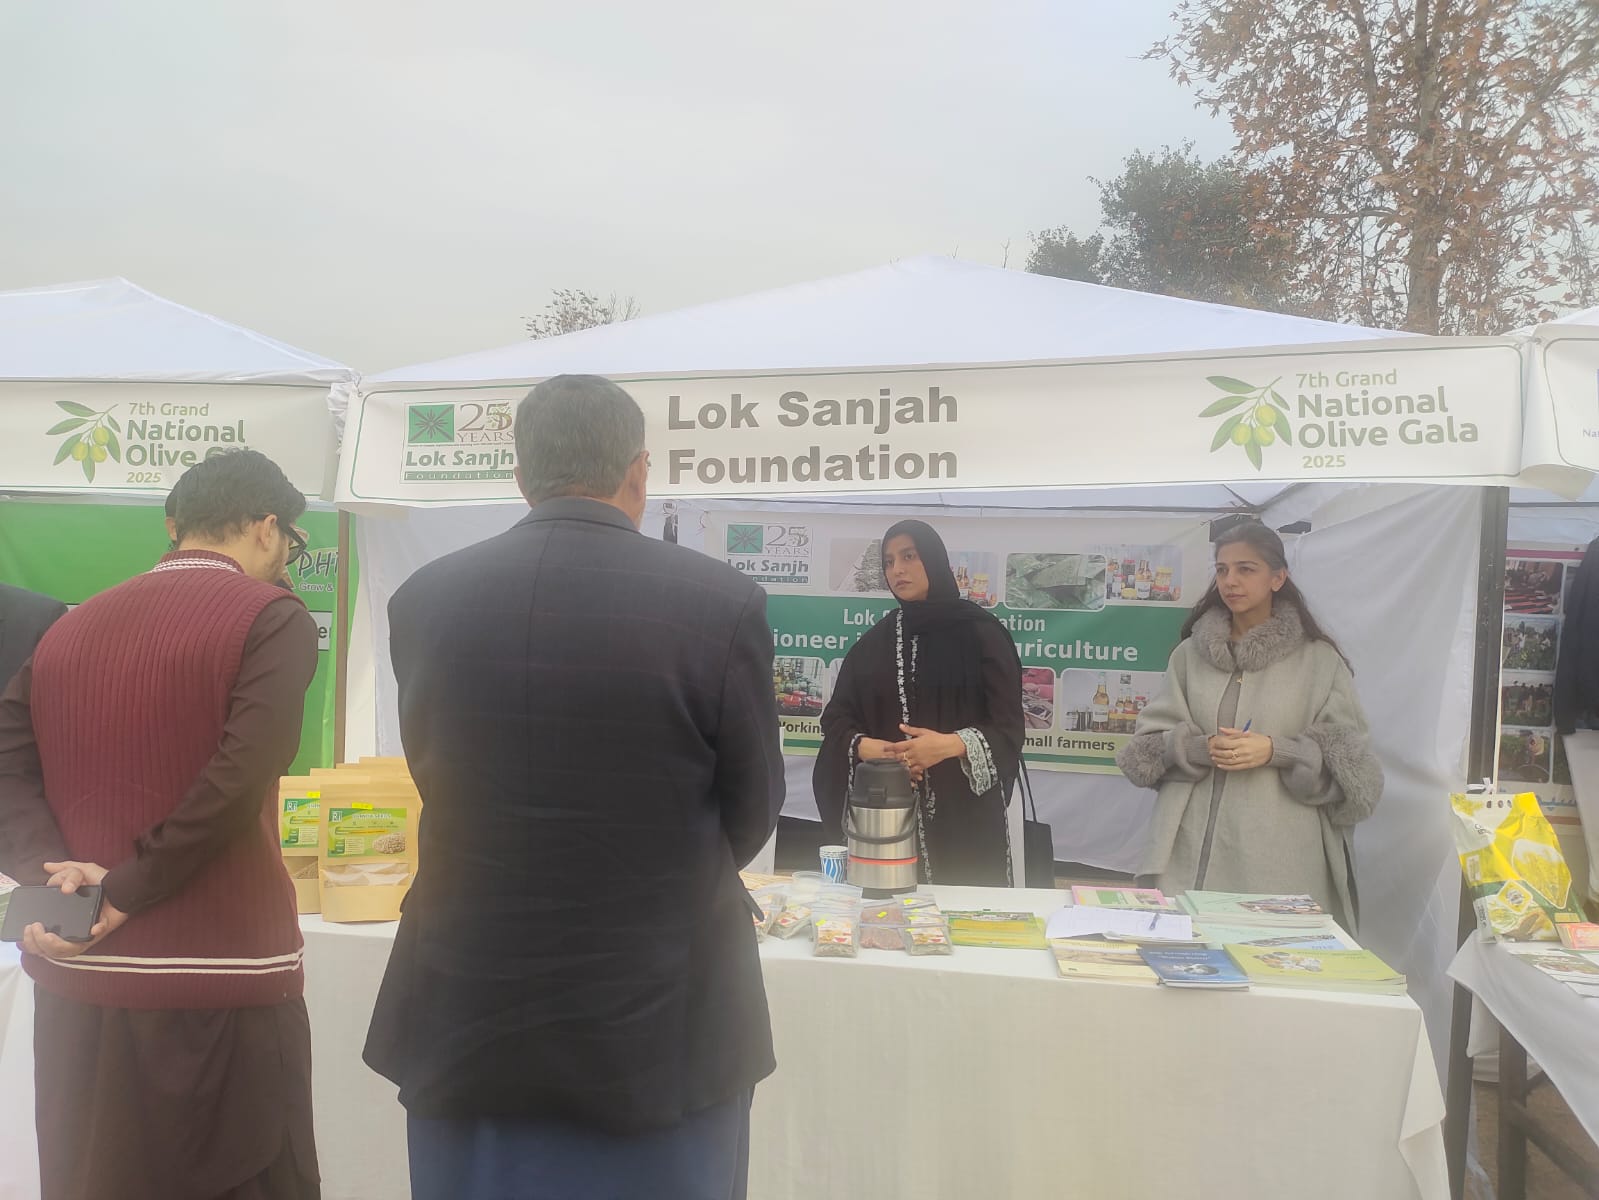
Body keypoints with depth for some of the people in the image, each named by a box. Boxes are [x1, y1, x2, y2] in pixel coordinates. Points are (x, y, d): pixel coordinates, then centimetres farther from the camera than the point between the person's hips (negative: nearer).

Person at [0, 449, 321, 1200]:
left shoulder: (71, 627, 12)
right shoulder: (271, 619, -7)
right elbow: (240, 774, -20)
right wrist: (126, 892, -14)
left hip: (76, 982, 6)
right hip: (220, 979, -6)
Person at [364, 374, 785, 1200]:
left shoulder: (423, 600, -5)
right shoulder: (721, 604, -14)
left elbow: (433, 780, 6)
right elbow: (752, 814, -3)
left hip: (470, 1020, 3)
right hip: (659, 1023, -2)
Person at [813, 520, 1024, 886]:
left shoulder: (981, 632, 0)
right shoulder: (873, 642, 11)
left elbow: (1008, 726, -4)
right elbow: (837, 717, 6)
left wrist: (952, 745, -21)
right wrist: (865, 747, -14)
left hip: (964, 812, -2)